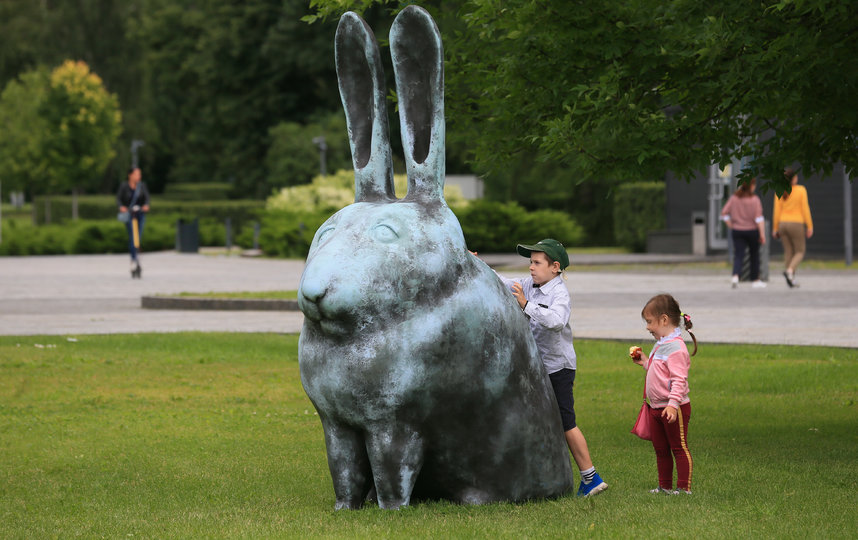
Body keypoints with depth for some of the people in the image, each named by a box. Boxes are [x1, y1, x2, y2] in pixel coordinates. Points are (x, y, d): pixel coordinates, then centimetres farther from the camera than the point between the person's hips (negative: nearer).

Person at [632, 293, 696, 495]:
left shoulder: (675, 347, -19)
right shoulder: (661, 344, 13)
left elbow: (679, 379, -24)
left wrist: (673, 404, -30)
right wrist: (645, 363, 16)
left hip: (673, 408, -10)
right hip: (657, 408, 10)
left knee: (679, 448, -2)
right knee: (660, 449, 15)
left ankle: (684, 487, 2)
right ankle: (665, 486, 23)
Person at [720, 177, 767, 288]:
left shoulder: (734, 198, -1)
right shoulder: (754, 199, -12)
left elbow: (724, 213, -1)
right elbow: (759, 218, -15)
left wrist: (730, 226, 9)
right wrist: (762, 234, -12)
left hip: (737, 231, 2)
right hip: (752, 231, -2)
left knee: (738, 255, -2)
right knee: (754, 255, 15)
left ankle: (735, 276, -28)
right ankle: (755, 280, 24)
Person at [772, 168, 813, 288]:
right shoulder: (801, 190, -6)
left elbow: (777, 211, 1)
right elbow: (805, 209, -7)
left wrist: (775, 228, 7)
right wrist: (810, 227, -2)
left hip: (783, 224, 4)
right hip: (796, 224, -4)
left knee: (788, 252, 12)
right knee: (799, 252, 6)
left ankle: (791, 279, 7)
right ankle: (789, 271, -20)